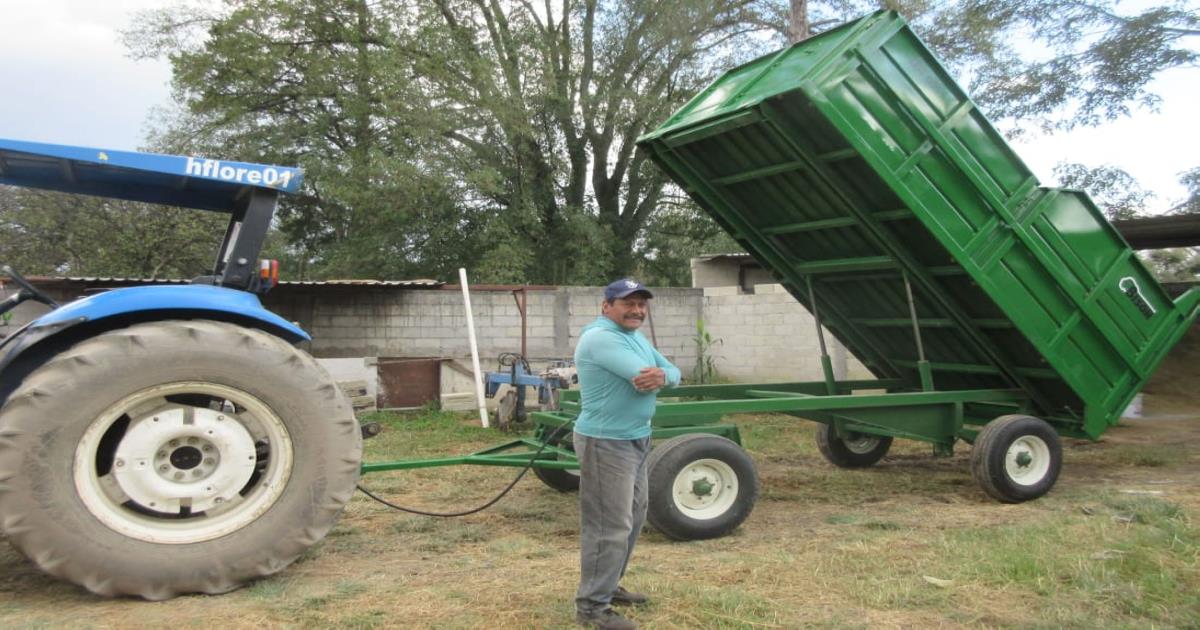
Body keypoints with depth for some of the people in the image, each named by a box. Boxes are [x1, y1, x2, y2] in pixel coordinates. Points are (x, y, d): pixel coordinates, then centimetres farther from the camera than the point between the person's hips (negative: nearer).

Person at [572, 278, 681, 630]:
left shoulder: (637, 337, 13)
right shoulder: (600, 337, -18)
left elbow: (673, 372, 6)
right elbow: (642, 377, -28)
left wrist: (660, 376, -15)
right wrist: (650, 378, -6)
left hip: (636, 440, 10)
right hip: (606, 444, -10)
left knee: (632, 519, 20)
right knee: (610, 526, -6)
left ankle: (608, 586, 34)